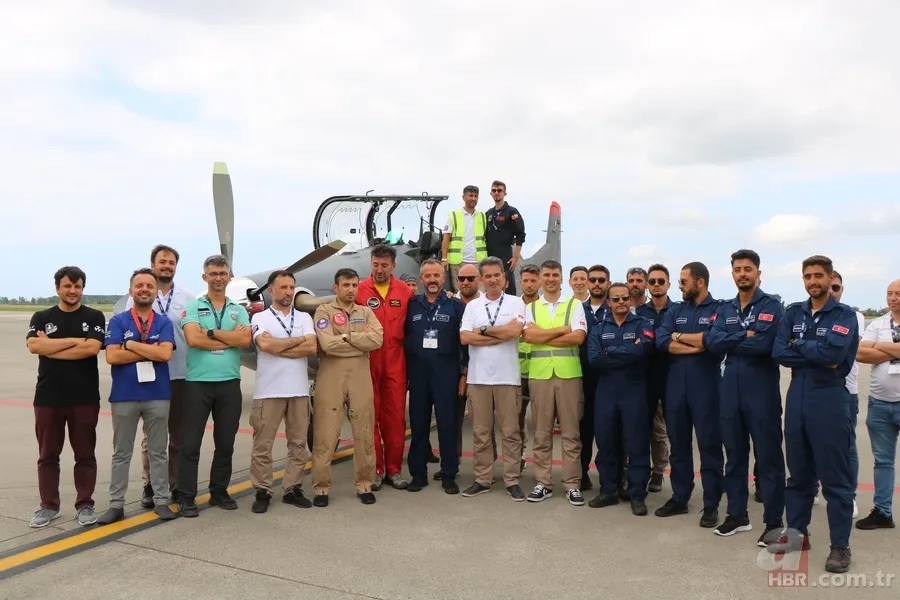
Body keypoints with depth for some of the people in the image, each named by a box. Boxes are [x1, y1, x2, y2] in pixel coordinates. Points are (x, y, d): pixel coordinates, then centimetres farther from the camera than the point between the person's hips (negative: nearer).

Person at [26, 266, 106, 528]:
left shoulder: (94, 317, 2)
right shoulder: (41, 317, 7)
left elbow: (92, 348, -14)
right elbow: (33, 346, -11)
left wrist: (50, 347, -9)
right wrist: (74, 340, -13)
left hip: (85, 397, -2)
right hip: (48, 397, 2)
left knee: (85, 454, 6)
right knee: (48, 454, 9)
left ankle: (85, 505, 16)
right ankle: (49, 506, 21)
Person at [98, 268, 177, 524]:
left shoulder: (164, 323, 3)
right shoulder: (117, 321, 1)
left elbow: (165, 354, -13)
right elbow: (112, 356, -12)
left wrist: (130, 344, -11)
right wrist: (150, 351, -12)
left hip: (158, 395, 1)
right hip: (124, 396, -1)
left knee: (158, 451, 10)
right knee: (121, 453, 9)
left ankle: (161, 501, 18)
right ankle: (116, 504, 17)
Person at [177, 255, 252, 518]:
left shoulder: (239, 310, 11)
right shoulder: (192, 307, 3)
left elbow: (245, 340, -8)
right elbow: (193, 339, -14)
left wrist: (211, 332, -12)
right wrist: (231, 338, -9)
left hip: (229, 383, 3)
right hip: (198, 382, -3)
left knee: (225, 443, 11)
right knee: (190, 443, 0)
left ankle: (219, 491, 24)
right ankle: (186, 497, 10)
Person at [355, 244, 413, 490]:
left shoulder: (404, 291, 4)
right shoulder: (359, 290, -2)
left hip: (395, 363, 2)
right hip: (367, 362, -2)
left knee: (396, 417, 6)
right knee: (369, 417, 5)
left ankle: (393, 470, 18)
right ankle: (374, 470, 16)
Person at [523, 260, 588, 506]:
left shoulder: (575, 305, 6)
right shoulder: (530, 308, 10)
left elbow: (578, 337, -9)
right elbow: (529, 336, -8)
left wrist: (543, 337, -7)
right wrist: (562, 330, -9)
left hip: (568, 373, -1)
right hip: (539, 374, 1)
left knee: (571, 432, 3)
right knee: (541, 432, 6)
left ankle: (572, 484, 11)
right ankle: (543, 483, 15)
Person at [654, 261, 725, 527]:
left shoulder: (719, 309, -2)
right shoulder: (675, 310, 11)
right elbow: (661, 341, -4)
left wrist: (679, 336, -7)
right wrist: (698, 345, -13)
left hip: (706, 386, -5)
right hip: (675, 385, 5)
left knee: (709, 444, 2)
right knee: (678, 443, 12)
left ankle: (711, 505, 11)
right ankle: (679, 497, 23)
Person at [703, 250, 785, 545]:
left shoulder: (772, 306, -4)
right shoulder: (725, 309, 12)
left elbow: (764, 344, -19)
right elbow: (713, 343, -4)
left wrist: (730, 342, -7)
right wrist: (745, 336, -14)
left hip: (762, 388, -5)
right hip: (730, 388, 5)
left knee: (768, 456, 1)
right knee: (734, 453, 13)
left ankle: (774, 521, 11)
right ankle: (737, 514, 25)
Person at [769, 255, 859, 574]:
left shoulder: (845, 315, -3)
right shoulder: (793, 312, 9)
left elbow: (834, 352, -21)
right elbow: (779, 352, -4)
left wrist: (799, 345, -7)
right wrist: (817, 357, -13)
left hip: (830, 399, -4)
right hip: (796, 398, 5)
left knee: (835, 476, 1)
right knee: (798, 471, 14)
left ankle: (840, 545, 11)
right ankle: (796, 532, 25)